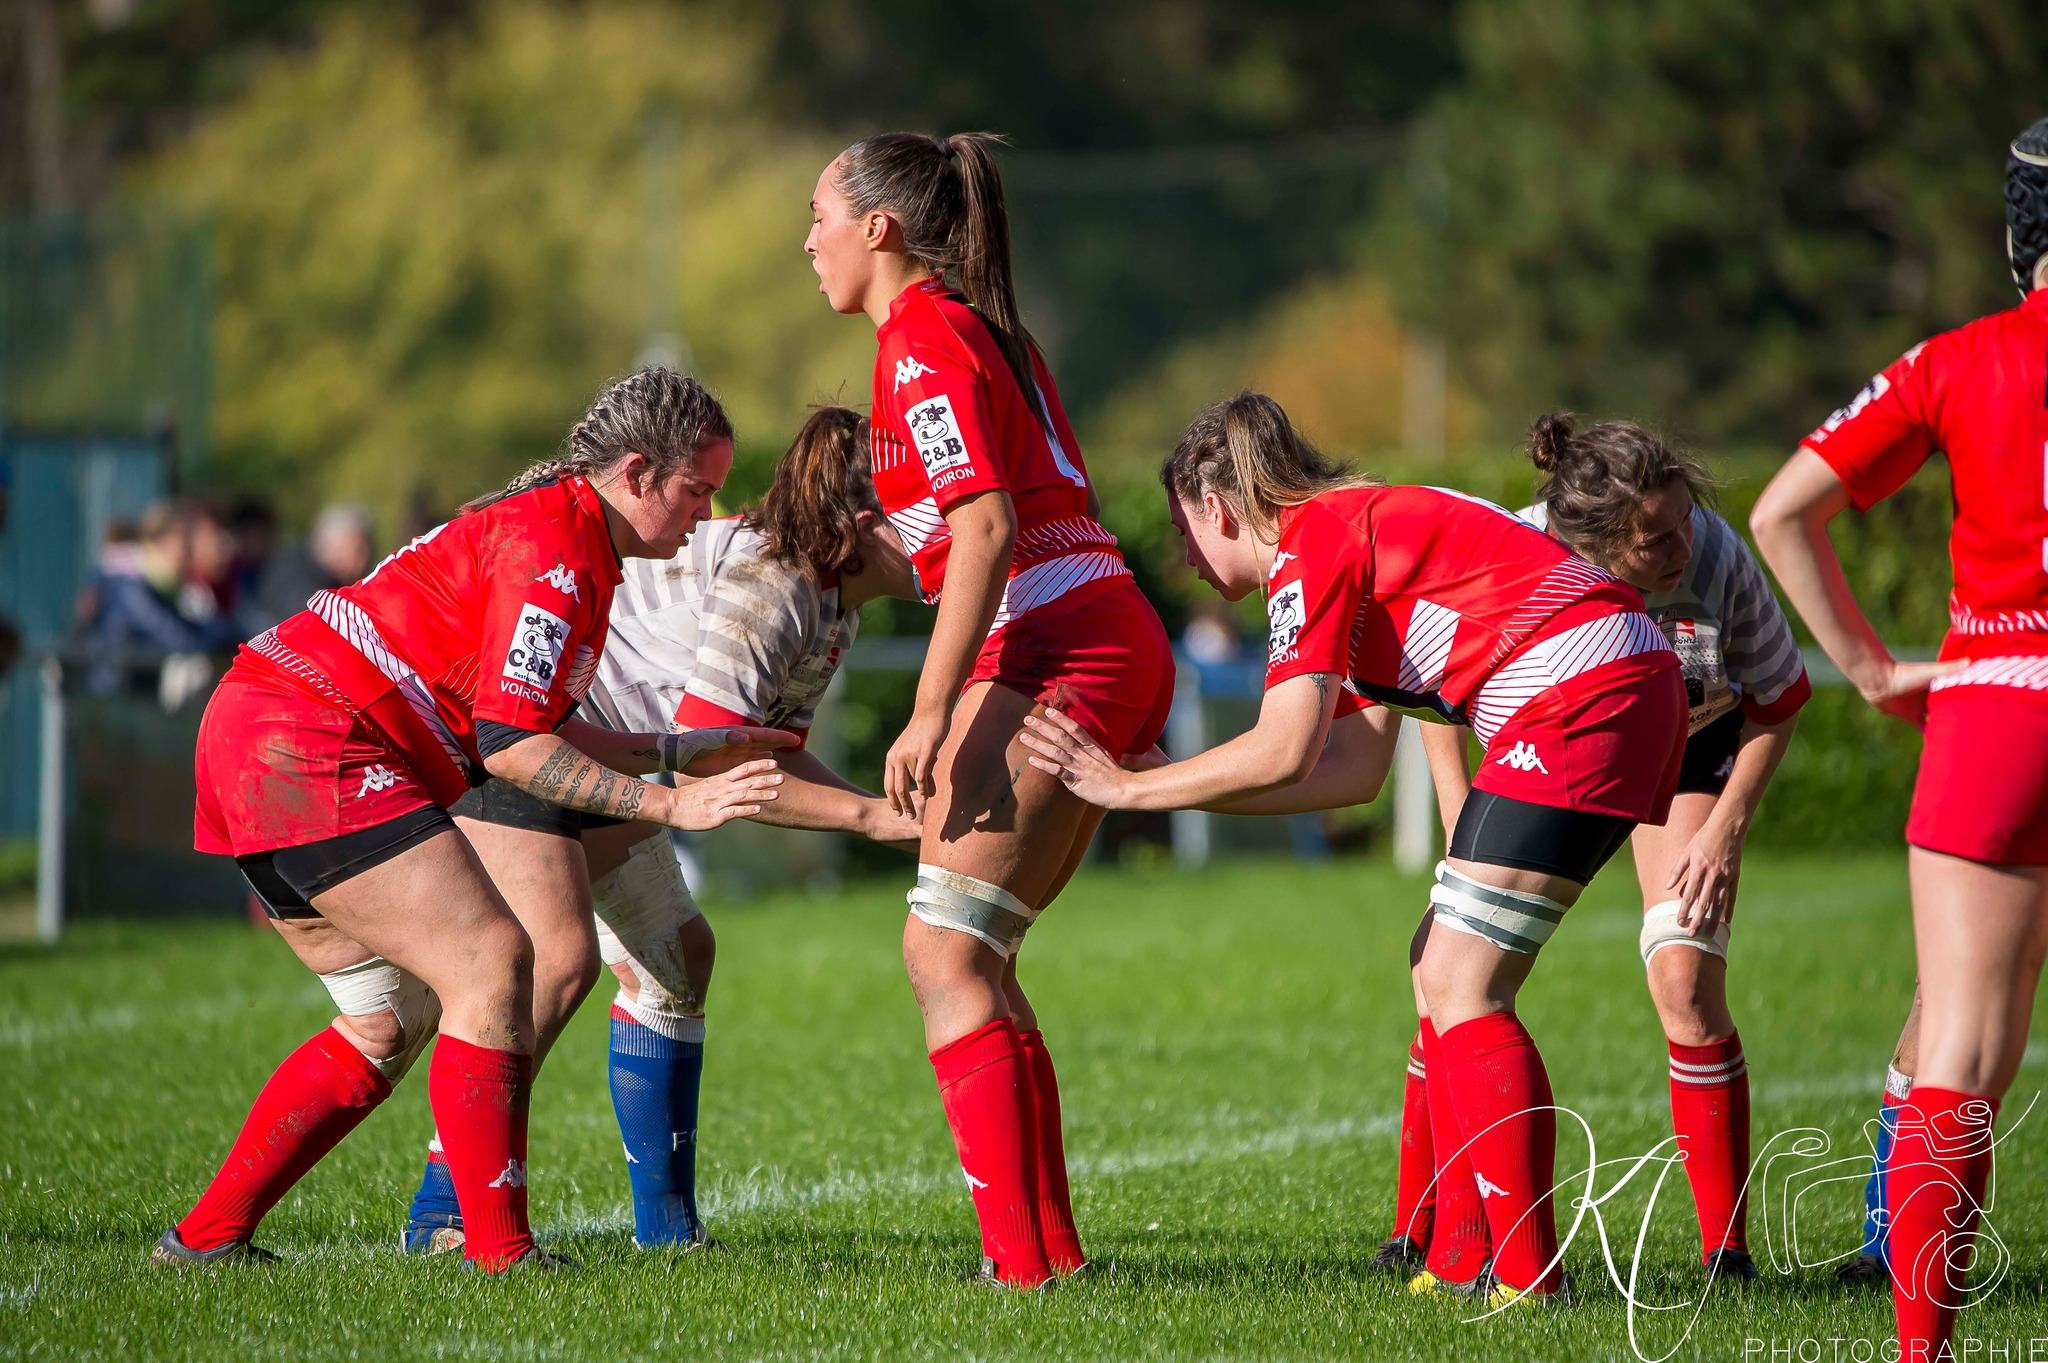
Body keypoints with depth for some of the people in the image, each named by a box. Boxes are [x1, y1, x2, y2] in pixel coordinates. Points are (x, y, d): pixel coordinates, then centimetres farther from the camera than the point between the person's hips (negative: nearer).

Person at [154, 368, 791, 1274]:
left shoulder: (561, 530, 19)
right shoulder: (555, 545, -14)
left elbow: (536, 725, 24)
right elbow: (509, 746, -19)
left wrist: (686, 749, 23)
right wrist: (669, 806, -19)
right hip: (308, 745, -11)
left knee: (394, 1019, 14)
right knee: (492, 961, -13)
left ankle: (205, 1239, 15)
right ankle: (499, 1256, -15)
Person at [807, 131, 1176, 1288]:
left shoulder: (923, 341, -7)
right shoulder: (982, 329, 21)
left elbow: (988, 530, -18)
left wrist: (932, 716, -21)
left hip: (1053, 651, -9)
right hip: (1119, 645, 9)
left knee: (945, 950, -10)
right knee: (975, 957, 11)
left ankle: (1026, 1260, -16)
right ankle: (1049, 1244, 9)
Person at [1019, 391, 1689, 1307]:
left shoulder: (1309, 546, -6)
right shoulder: (1360, 526, 23)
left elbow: (1281, 755, -14)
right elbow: (1357, 769, 20)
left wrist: (1129, 787, -3)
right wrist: (1179, 785, 21)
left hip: (1580, 694, -10)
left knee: (1458, 984, -9)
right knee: (1450, 972, 13)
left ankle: (1529, 1277, -10)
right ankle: (1463, 1258, 12)